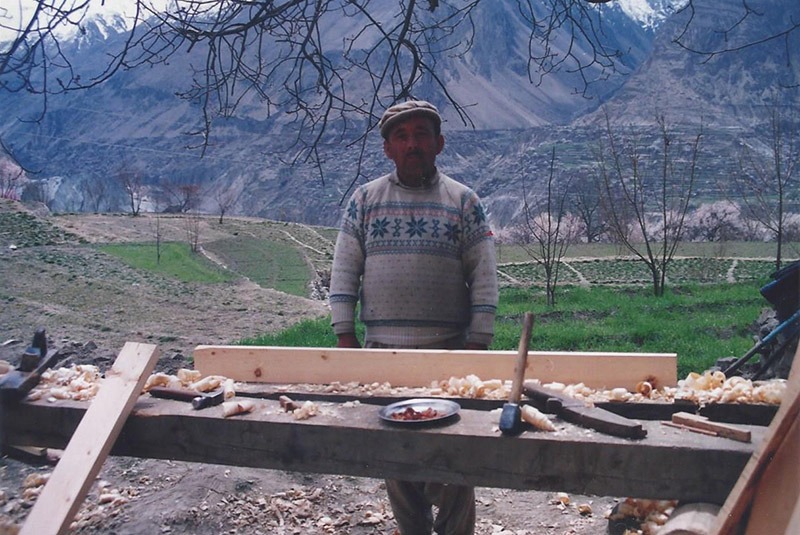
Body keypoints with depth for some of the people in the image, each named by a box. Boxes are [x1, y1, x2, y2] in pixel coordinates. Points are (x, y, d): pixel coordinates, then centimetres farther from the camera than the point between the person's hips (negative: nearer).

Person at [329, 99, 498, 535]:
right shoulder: (365, 199, 8)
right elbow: (344, 270, 7)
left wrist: (478, 341, -6)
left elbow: (484, 275, 1)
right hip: (382, 350, 2)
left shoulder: (463, 201, 4)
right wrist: (344, 334, 0)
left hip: (449, 350, -2)